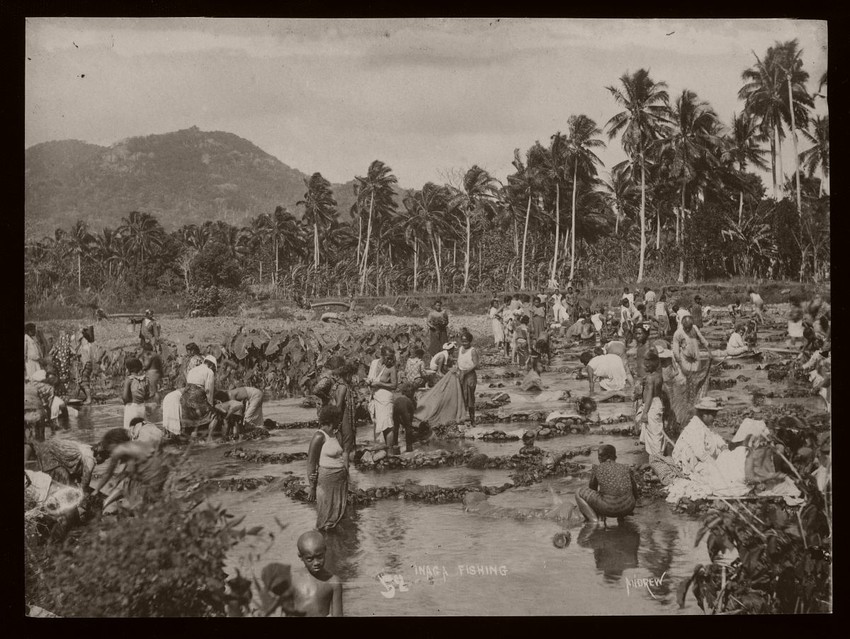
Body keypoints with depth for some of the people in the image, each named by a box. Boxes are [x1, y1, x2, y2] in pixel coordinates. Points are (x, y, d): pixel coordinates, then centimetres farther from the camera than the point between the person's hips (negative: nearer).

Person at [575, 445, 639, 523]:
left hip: (608, 507, -4)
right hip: (628, 508, 4)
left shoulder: (597, 469, 10)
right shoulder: (626, 468, 15)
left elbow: (592, 489, 22)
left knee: (579, 493, 20)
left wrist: (600, 512, 36)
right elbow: (635, 493, 23)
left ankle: (594, 521, 1)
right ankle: (621, 517, 22)